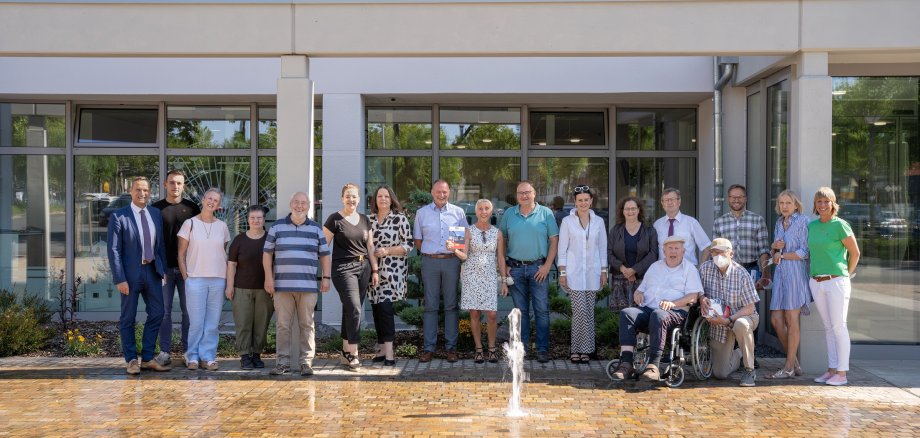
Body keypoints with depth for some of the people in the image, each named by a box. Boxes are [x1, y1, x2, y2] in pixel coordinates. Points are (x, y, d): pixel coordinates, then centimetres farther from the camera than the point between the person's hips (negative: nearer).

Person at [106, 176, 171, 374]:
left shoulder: (156, 214, 8)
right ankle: (131, 360, 16)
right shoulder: (118, 216, -8)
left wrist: (162, 269, 7)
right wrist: (119, 279, -15)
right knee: (128, 318, 5)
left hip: (152, 271, 5)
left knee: (157, 314, 7)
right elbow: (113, 250, -11)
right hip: (130, 273, -5)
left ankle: (147, 359, 18)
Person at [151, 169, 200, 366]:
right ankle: (165, 352, 9)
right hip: (164, 267, 0)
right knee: (164, 311, 3)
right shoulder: (156, 208, 5)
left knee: (188, 310, 4)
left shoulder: (192, 208, 6)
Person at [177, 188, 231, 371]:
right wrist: (186, 277, -3)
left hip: (218, 279, 2)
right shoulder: (190, 224, 2)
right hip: (195, 279, -2)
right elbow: (181, 254, 4)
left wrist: (226, 278, 7)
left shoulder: (222, 226, 9)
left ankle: (208, 357, 10)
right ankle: (193, 357, 8)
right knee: (196, 321, -3)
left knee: (213, 322, 3)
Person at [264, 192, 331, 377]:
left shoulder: (316, 229, 12)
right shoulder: (277, 227, 9)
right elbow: (267, 253, 8)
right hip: (282, 285, 0)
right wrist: (268, 277, 0)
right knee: (282, 325, 1)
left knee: (307, 325, 1)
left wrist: (326, 277, 3)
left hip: (308, 285, 0)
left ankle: (307, 363, 5)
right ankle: (283, 362, 8)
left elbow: (324, 255, 13)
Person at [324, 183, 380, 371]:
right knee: (354, 308, -15)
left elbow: (370, 247, 16)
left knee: (351, 310, 9)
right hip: (343, 268, -5)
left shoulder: (365, 220, 13)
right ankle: (353, 353, -8)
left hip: (363, 267, 5)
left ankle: (346, 353, 18)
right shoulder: (334, 219, -3)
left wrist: (375, 270, 12)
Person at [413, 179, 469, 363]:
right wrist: (429, 253, 3)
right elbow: (418, 241, 12)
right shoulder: (422, 213, 8)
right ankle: (429, 347, 5)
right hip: (430, 262, 0)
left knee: (451, 305, 3)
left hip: (452, 261, 0)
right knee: (430, 305, 2)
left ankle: (451, 347, 8)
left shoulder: (458, 212, 8)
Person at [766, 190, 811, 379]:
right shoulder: (779, 222, 16)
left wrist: (782, 255, -5)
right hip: (780, 273, 7)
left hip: (796, 273, -7)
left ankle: (789, 367, 5)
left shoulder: (802, 221, -6)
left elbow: (805, 252, -11)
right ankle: (794, 363, 16)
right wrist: (774, 246, 1)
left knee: (791, 321, -3)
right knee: (776, 319, 3)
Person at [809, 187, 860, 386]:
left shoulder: (839, 225, -7)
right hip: (816, 282, 6)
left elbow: (855, 252, -1)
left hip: (836, 281, -6)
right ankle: (831, 369, 16)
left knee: (839, 326, -3)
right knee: (828, 327, 10)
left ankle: (842, 373, 1)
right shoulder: (812, 226, 10)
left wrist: (847, 275, 4)